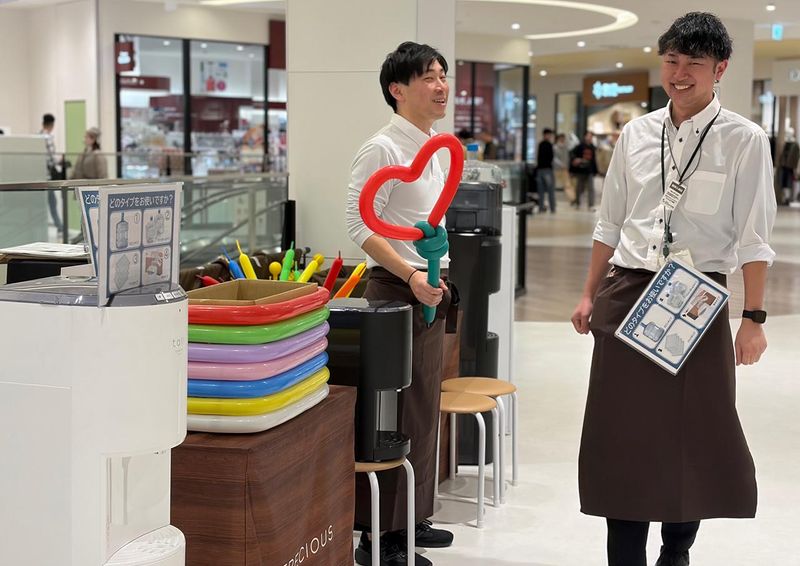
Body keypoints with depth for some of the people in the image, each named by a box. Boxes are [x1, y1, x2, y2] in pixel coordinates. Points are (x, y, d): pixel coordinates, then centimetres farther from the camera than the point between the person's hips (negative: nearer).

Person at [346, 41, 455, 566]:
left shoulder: (432, 149, 14)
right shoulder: (383, 149, -14)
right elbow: (361, 225, -19)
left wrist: (439, 277, 17)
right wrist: (411, 274, -26)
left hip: (430, 287, 9)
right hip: (398, 288, -9)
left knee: (424, 407, 14)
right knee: (398, 412, -5)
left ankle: (412, 518, 26)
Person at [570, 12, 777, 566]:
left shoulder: (743, 140, -4)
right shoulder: (636, 134, 7)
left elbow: (753, 238, -6)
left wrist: (754, 318, -10)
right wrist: (590, 294, 13)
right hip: (626, 294, 4)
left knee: (696, 434, 6)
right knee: (623, 433, 6)